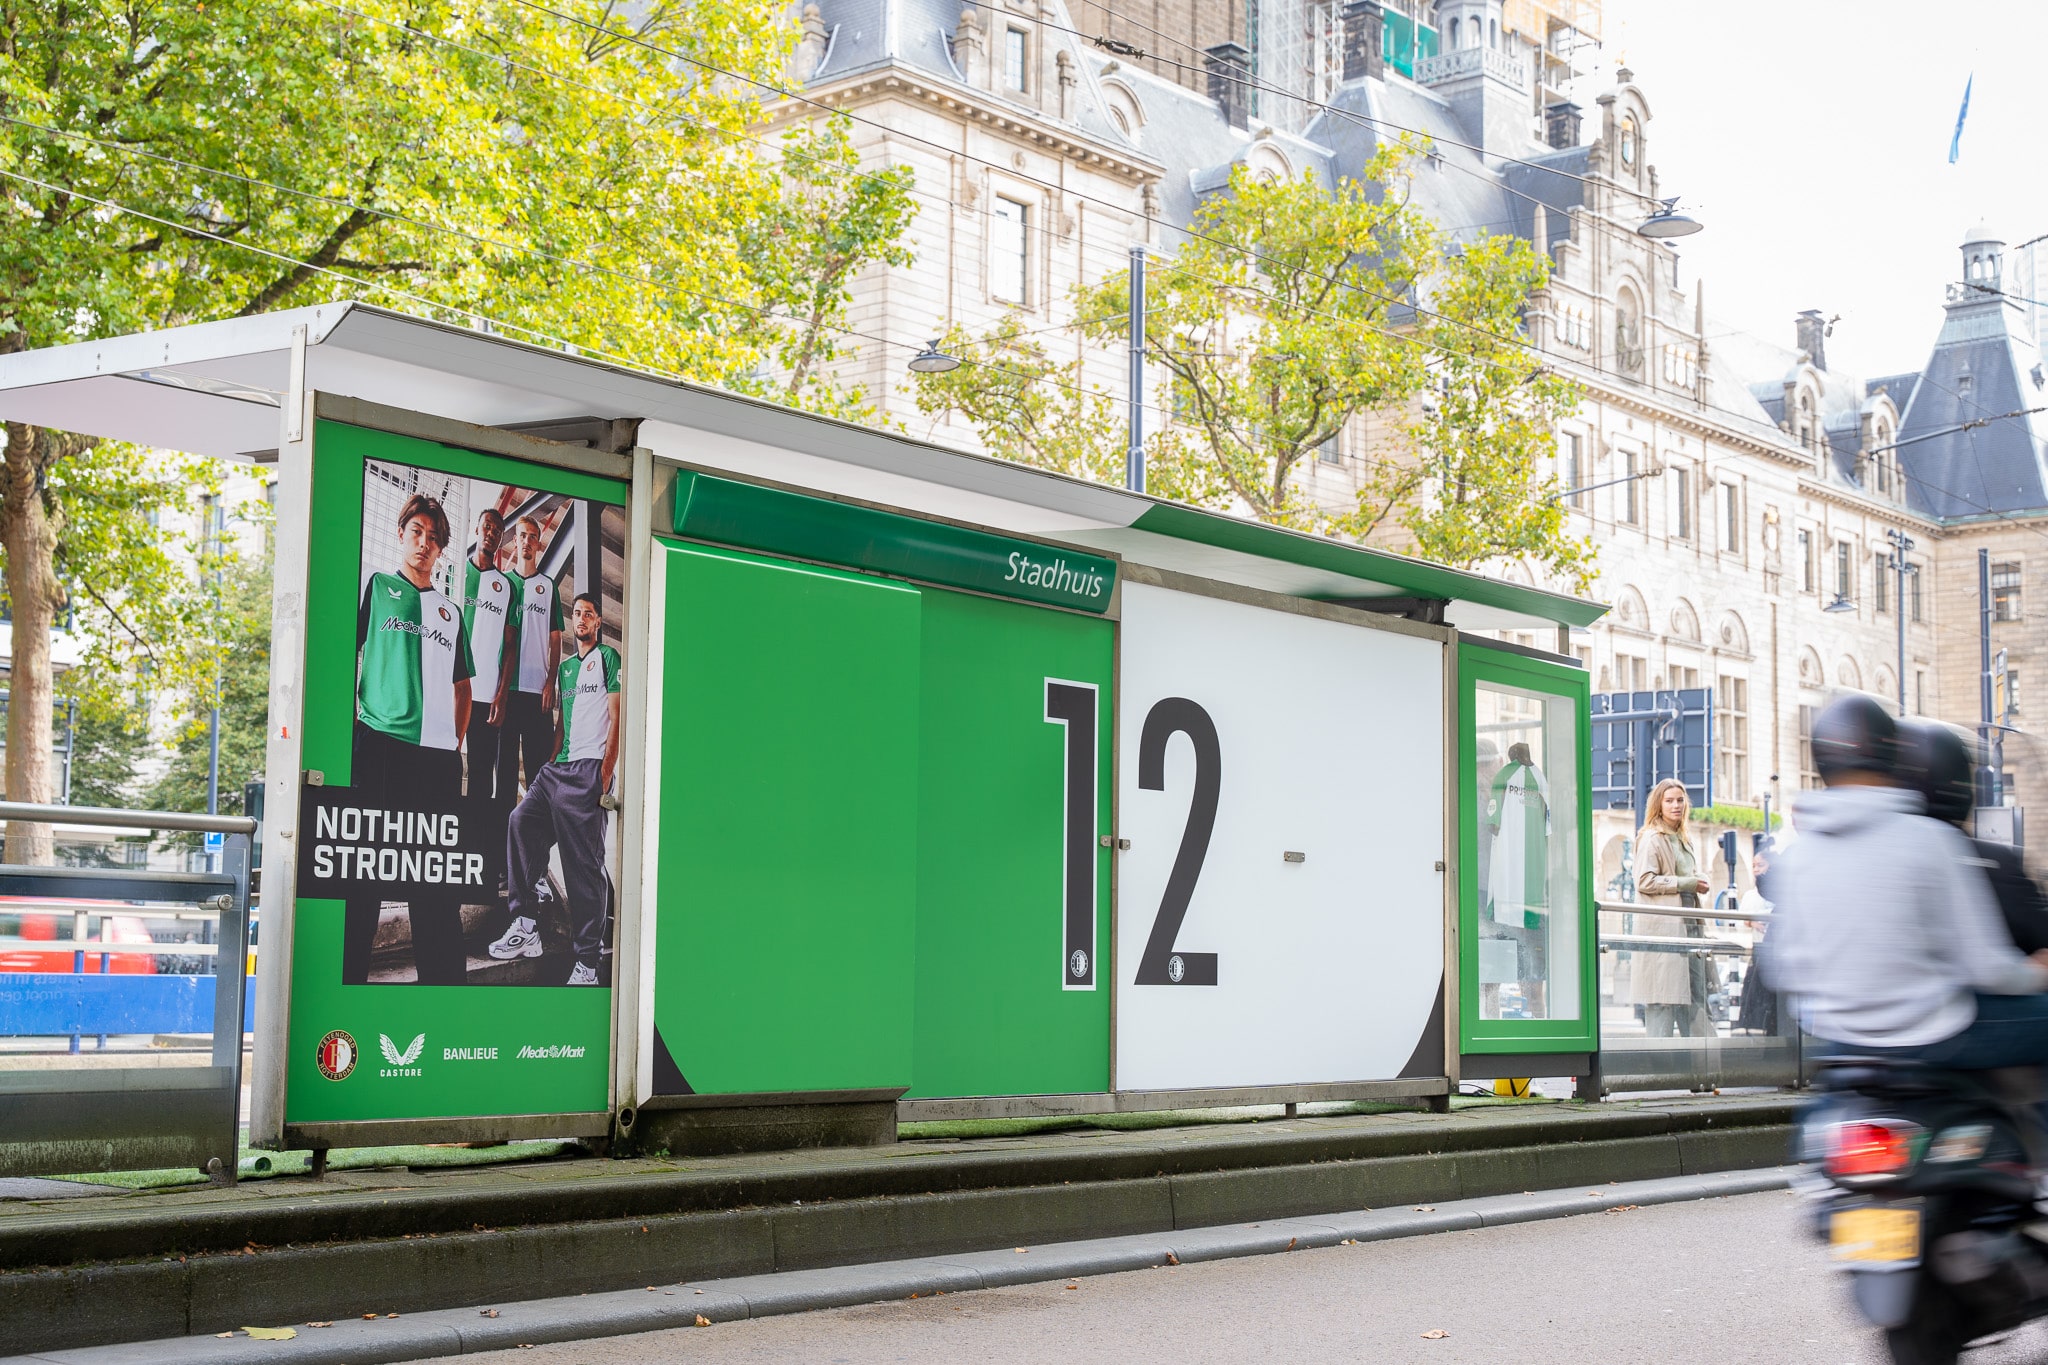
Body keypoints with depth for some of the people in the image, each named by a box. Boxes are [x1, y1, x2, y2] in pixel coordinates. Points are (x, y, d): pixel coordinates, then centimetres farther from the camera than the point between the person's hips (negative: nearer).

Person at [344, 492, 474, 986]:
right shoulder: (376, 587, 10)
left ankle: (445, 981, 6)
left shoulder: (451, 612, 23)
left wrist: (456, 741, 12)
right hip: (381, 743, -4)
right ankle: (348, 978, -3)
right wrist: (353, 721, -7)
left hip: (438, 755, 4)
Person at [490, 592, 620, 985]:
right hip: (558, 767, 7)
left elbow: (616, 717, -4)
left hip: (590, 766, -7)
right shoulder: (565, 666, 25)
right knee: (522, 820, -16)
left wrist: (606, 770, -13)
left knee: (584, 861, -11)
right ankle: (526, 927, -15)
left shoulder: (607, 658, 4)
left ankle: (587, 964, -11)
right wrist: (548, 764, 10)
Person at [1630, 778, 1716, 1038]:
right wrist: (1687, 883, -12)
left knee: (1696, 997, 7)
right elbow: (1645, 881, -15)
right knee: (1662, 998, -9)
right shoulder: (1651, 839, -5)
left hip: (1688, 927, 9)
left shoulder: (1683, 840, 21)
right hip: (1662, 927, -9)